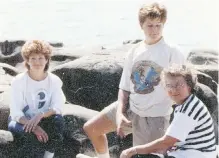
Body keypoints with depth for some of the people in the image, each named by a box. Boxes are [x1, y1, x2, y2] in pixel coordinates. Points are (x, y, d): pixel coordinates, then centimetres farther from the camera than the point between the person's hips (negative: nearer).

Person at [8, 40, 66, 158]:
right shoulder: (18, 81, -17)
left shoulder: (54, 81, -10)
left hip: (44, 121, 2)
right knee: (27, 132, -36)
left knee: (58, 119, -30)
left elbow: (57, 107, -16)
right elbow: (15, 112, -20)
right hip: (23, 121, -2)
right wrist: (34, 127, -37)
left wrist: (40, 115, -37)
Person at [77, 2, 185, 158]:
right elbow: (125, 87, 8)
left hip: (154, 117, -6)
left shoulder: (172, 52, -13)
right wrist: (120, 113, -6)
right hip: (130, 107, 6)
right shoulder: (134, 52, 3)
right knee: (91, 128, 15)